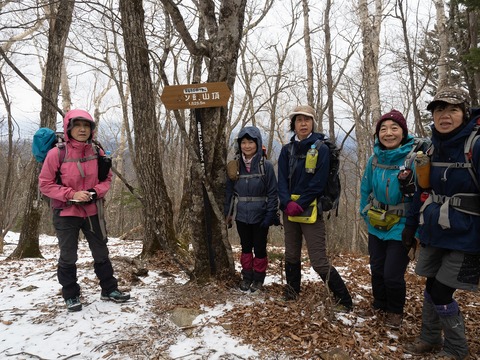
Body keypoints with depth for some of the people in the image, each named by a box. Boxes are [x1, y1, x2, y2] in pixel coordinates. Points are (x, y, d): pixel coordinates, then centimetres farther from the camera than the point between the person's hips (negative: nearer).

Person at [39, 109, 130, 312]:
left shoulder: (97, 152, -4)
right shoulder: (57, 153, -14)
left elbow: (107, 178, 6)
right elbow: (45, 184, -9)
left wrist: (96, 192, -14)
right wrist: (71, 194, -21)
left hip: (93, 211, 3)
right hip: (66, 213, -3)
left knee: (101, 253, 13)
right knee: (68, 257, 8)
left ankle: (109, 289, 28)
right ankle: (71, 296, 26)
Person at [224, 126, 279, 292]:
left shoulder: (266, 166, -9)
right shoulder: (235, 166, -1)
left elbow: (273, 192, -8)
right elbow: (229, 191, 5)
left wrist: (270, 215, -14)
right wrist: (227, 213, 3)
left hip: (260, 217, -2)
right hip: (241, 216, 3)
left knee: (259, 248, 10)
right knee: (246, 247, 16)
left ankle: (259, 278, 28)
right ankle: (247, 276, 32)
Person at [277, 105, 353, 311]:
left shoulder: (321, 149, -5)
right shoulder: (287, 150, 7)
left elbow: (318, 183, -12)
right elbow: (282, 180, 1)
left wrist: (300, 205, -18)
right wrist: (288, 203, -15)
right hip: (290, 210, 5)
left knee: (319, 262, -7)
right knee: (291, 255, 17)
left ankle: (344, 300, 8)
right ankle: (292, 292, 36)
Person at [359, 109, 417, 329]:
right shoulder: (374, 159, -1)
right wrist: (366, 214, 8)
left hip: (401, 228, -4)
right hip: (376, 227, 5)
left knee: (392, 275, -3)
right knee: (377, 270, 15)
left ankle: (395, 311, 27)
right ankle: (379, 306, 41)